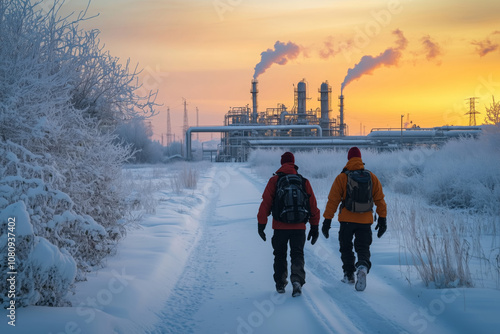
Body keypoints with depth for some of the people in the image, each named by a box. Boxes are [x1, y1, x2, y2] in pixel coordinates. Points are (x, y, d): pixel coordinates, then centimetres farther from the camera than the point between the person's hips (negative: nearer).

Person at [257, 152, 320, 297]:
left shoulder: (274, 180, -3)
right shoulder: (304, 181, 3)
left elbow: (266, 203, -7)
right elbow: (313, 205, 4)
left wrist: (261, 224, -2)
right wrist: (314, 227, 11)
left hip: (280, 227, -1)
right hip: (299, 227, 1)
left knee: (280, 255, 16)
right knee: (297, 254, 6)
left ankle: (280, 284, 20)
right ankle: (297, 280, -17)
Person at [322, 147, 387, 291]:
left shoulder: (342, 178, -5)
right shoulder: (371, 177, 3)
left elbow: (333, 200, -6)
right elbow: (380, 200, 4)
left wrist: (327, 220, -3)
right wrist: (382, 219, 10)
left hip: (347, 219, -1)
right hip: (365, 221, 1)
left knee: (346, 248, 17)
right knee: (363, 248, 5)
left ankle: (349, 274, 22)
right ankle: (363, 268, -22)